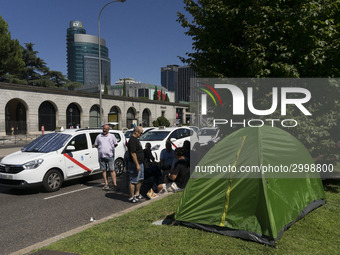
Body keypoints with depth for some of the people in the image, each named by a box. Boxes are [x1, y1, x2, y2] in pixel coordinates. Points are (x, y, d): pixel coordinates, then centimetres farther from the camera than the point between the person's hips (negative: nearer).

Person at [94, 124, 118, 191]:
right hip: (101, 156, 2)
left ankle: (115, 184, -5)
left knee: (112, 170, -6)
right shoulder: (98, 136, 11)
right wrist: (101, 148, 7)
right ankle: (106, 184, 13)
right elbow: (95, 145, 16)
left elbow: (115, 144, 13)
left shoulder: (112, 136, 8)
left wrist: (111, 148, 7)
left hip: (110, 156, -2)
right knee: (104, 170, 5)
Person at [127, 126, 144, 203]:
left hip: (140, 163, 11)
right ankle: (131, 197, 5)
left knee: (140, 179, 18)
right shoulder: (132, 140, -19)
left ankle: (137, 194, 30)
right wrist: (137, 165, -23)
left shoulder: (136, 139, 14)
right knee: (133, 181, -3)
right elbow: (133, 154, -23)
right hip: (135, 164, -11)